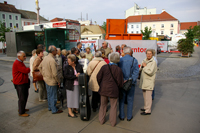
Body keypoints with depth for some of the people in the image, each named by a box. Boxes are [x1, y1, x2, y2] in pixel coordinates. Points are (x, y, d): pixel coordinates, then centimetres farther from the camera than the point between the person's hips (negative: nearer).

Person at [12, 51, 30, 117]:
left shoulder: (20, 62, 13)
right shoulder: (17, 63, -21)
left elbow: (24, 71, 15)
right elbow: (26, 70, -26)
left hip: (24, 82, 10)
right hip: (20, 84, -10)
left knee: (25, 96, 20)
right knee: (22, 98, 0)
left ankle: (22, 108, 37)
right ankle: (21, 112, 13)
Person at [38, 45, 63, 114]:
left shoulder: (45, 58, 2)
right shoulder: (52, 60, -26)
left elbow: (39, 67, 14)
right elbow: (55, 74, -25)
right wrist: (58, 81, -12)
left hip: (46, 79, 9)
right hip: (52, 81, -9)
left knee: (49, 94, 22)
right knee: (53, 96, 5)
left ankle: (50, 107, 38)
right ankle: (54, 110, 19)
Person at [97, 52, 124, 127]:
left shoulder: (104, 67, -9)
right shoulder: (118, 70, -14)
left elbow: (98, 78, -2)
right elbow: (120, 83, -9)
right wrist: (118, 88, 11)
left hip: (103, 89, 2)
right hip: (113, 90, -2)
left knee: (103, 105, 19)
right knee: (113, 106, 14)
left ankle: (101, 120, 32)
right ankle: (113, 122, 25)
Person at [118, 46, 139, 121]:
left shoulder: (120, 60, -4)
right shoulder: (134, 60, -9)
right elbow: (136, 72, -16)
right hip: (131, 83, -1)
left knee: (121, 100, 15)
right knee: (130, 100, 14)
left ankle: (121, 116, 25)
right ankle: (129, 116, 25)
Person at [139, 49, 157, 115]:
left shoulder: (153, 62, -14)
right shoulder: (144, 61, 11)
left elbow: (150, 72, -23)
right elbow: (140, 69, 18)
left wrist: (145, 66, -13)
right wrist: (142, 66, -3)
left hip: (149, 82, -8)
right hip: (144, 81, 8)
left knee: (148, 96, -2)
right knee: (145, 96, 19)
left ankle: (148, 111, 8)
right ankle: (145, 107, 33)